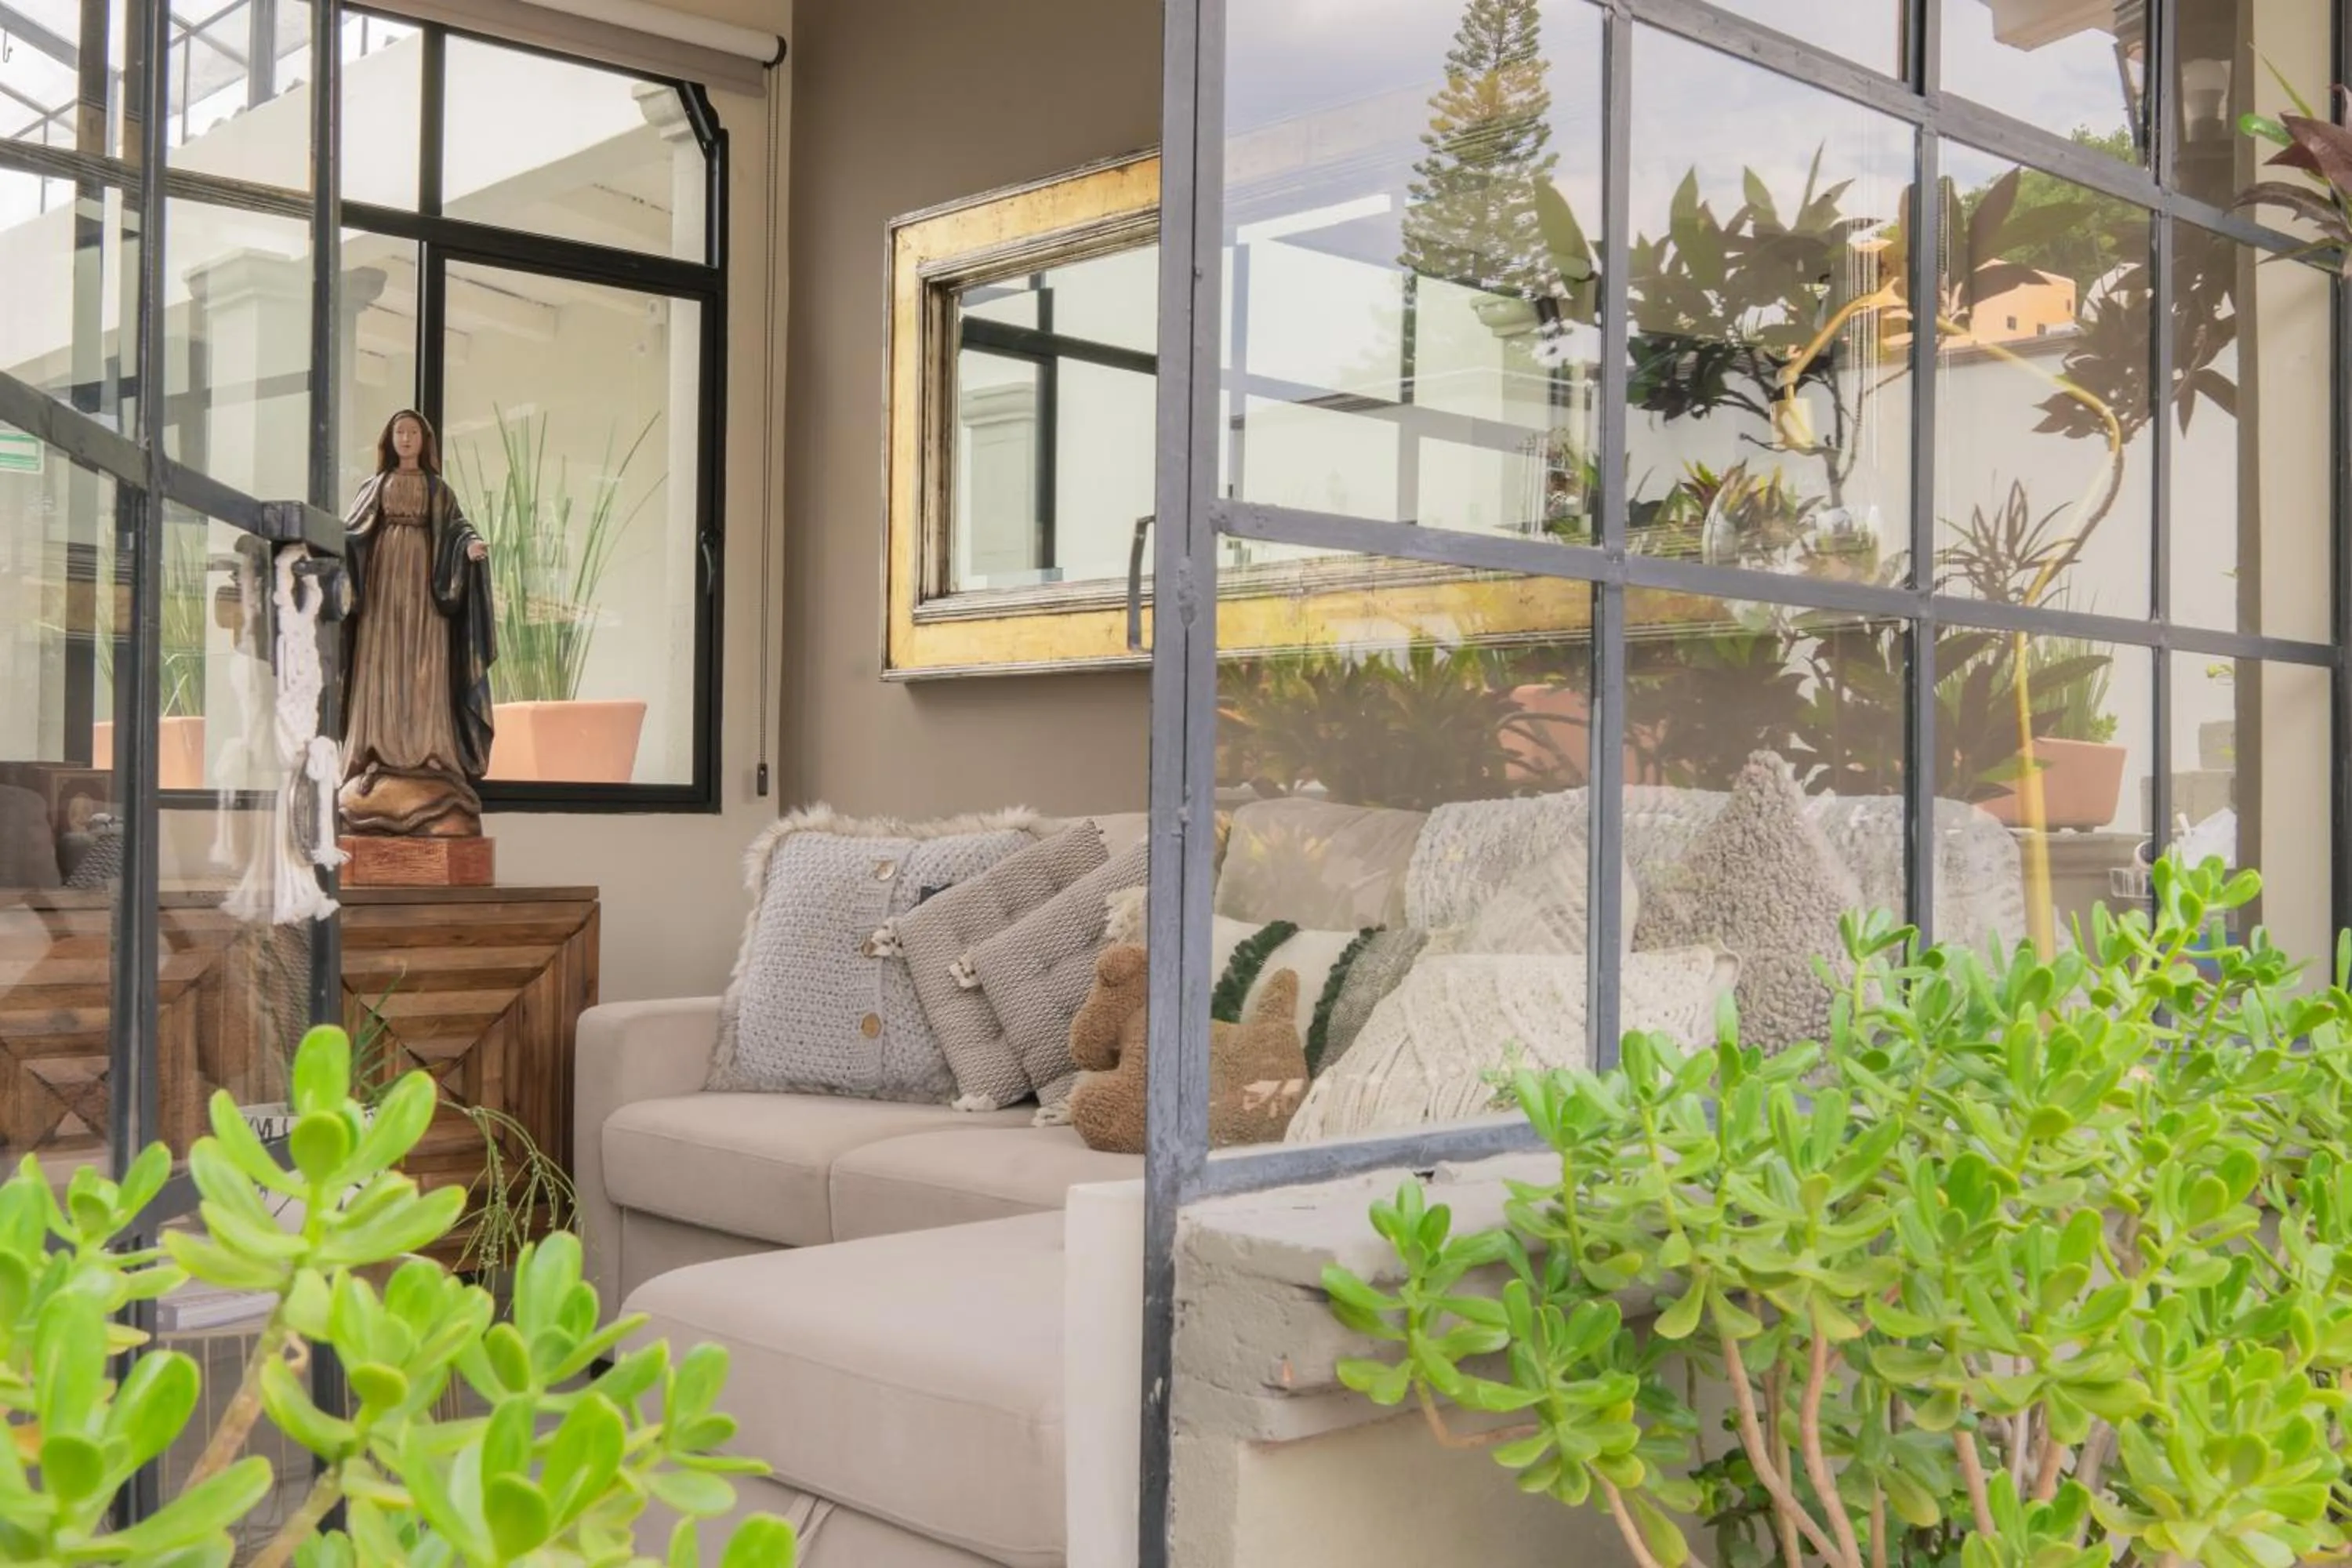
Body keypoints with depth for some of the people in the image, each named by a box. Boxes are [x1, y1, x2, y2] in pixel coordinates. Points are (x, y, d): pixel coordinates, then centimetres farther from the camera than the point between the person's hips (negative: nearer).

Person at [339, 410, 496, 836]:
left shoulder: (439, 489, 14)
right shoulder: (373, 488, 18)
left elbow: (457, 526, 0)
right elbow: (348, 532, 8)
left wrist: (471, 544, -23)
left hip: (422, 586, -2)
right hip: (381, 583, 2)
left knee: (423, 677, -9)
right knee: (380, 675, -6)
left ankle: (427, 780, -14)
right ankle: (378, 774, -9)